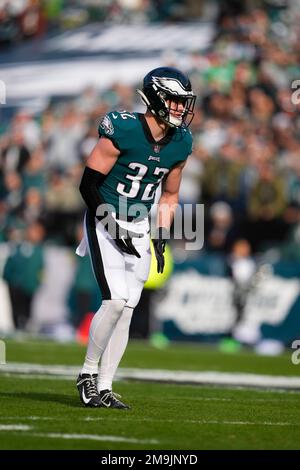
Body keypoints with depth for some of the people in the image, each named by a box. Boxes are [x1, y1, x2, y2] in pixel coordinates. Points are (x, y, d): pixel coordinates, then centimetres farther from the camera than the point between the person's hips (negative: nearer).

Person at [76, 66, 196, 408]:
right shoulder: (122, 131, -17)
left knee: (126, 310, 2)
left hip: (140, 227, 6)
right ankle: (88, 373, 0)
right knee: (116, 300, -18)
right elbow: (88, 184, -14)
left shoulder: (180, 144, 2)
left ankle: (104, 388, 8)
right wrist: (115, 228, -17)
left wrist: (161, 240, 8)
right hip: (105, 221, -6)